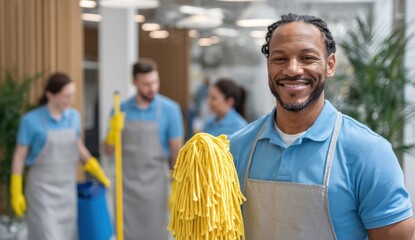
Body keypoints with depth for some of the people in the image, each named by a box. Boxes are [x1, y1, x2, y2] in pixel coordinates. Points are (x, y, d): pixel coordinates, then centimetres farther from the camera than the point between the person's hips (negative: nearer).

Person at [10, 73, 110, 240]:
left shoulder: (73, 116, 2)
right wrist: (16, 193, -7)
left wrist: (99, 173, 12)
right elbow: (19, 156, -6)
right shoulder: (31, 120, -13)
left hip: (67, 188, 5)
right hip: (42, 189, -5)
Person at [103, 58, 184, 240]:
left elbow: (176, 150, -2)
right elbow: (108, 151, 5)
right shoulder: (121, 109, 2)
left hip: (155, 185, -2)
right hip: (127, 184, 2)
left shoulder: (170, 109, -5)